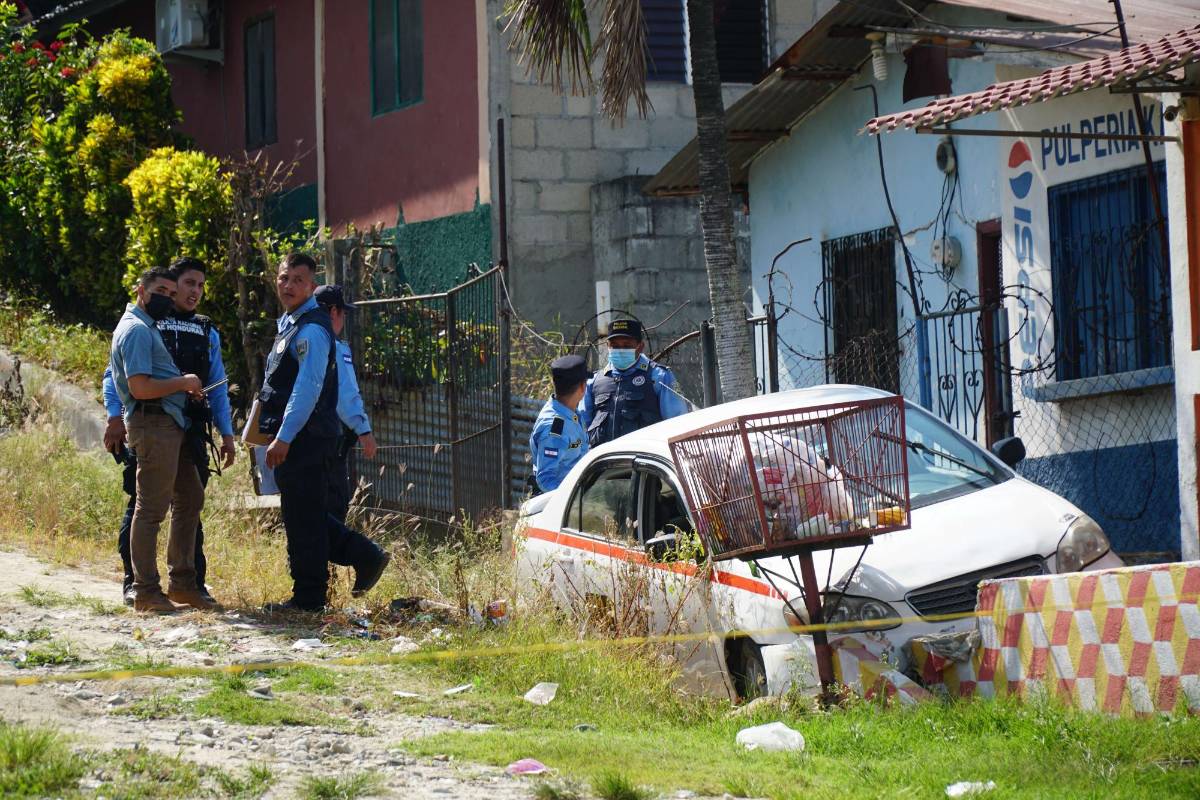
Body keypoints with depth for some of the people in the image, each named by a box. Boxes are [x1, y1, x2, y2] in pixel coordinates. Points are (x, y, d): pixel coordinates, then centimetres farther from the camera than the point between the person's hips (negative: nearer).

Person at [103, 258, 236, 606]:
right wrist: (115, 418, -13)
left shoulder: (207, 333, 18)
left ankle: (193, 581, 8)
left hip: (191, 432, 3)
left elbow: (218, 388, 20)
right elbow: (115, 374, 0)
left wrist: (227, 433, 13)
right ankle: (133, 581, 4)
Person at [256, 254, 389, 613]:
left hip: (305, 436, -10)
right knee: (304, 516, 14)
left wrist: (283, 438, -23)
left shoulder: (311, 330, -14)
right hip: (292, 438, 10)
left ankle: (307, 597, 4)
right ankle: (365, 556, 20)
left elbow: (307, 389, -21)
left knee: (303, 519, -3)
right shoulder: (288, 324, 17)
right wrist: (279, 435, 21)